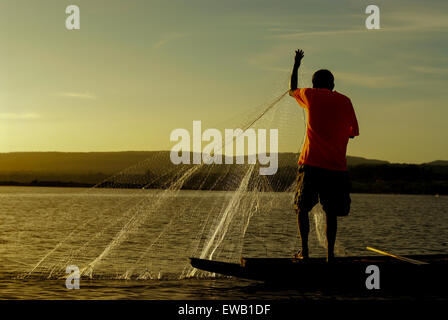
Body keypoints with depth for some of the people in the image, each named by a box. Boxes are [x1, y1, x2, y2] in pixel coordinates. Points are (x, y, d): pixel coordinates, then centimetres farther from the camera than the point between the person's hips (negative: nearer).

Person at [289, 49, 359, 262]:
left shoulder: (310, 95, 6)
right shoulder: (344, 101, 10)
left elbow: (292, 90, 28)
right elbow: (352, 132, 14)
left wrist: (296, 65, 41)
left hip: (311, 163, -2)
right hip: (336, 165, 2)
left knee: (302, 207, 9)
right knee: (331, 212, 7)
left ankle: (304, 250, 0)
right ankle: (330, 254, 3)